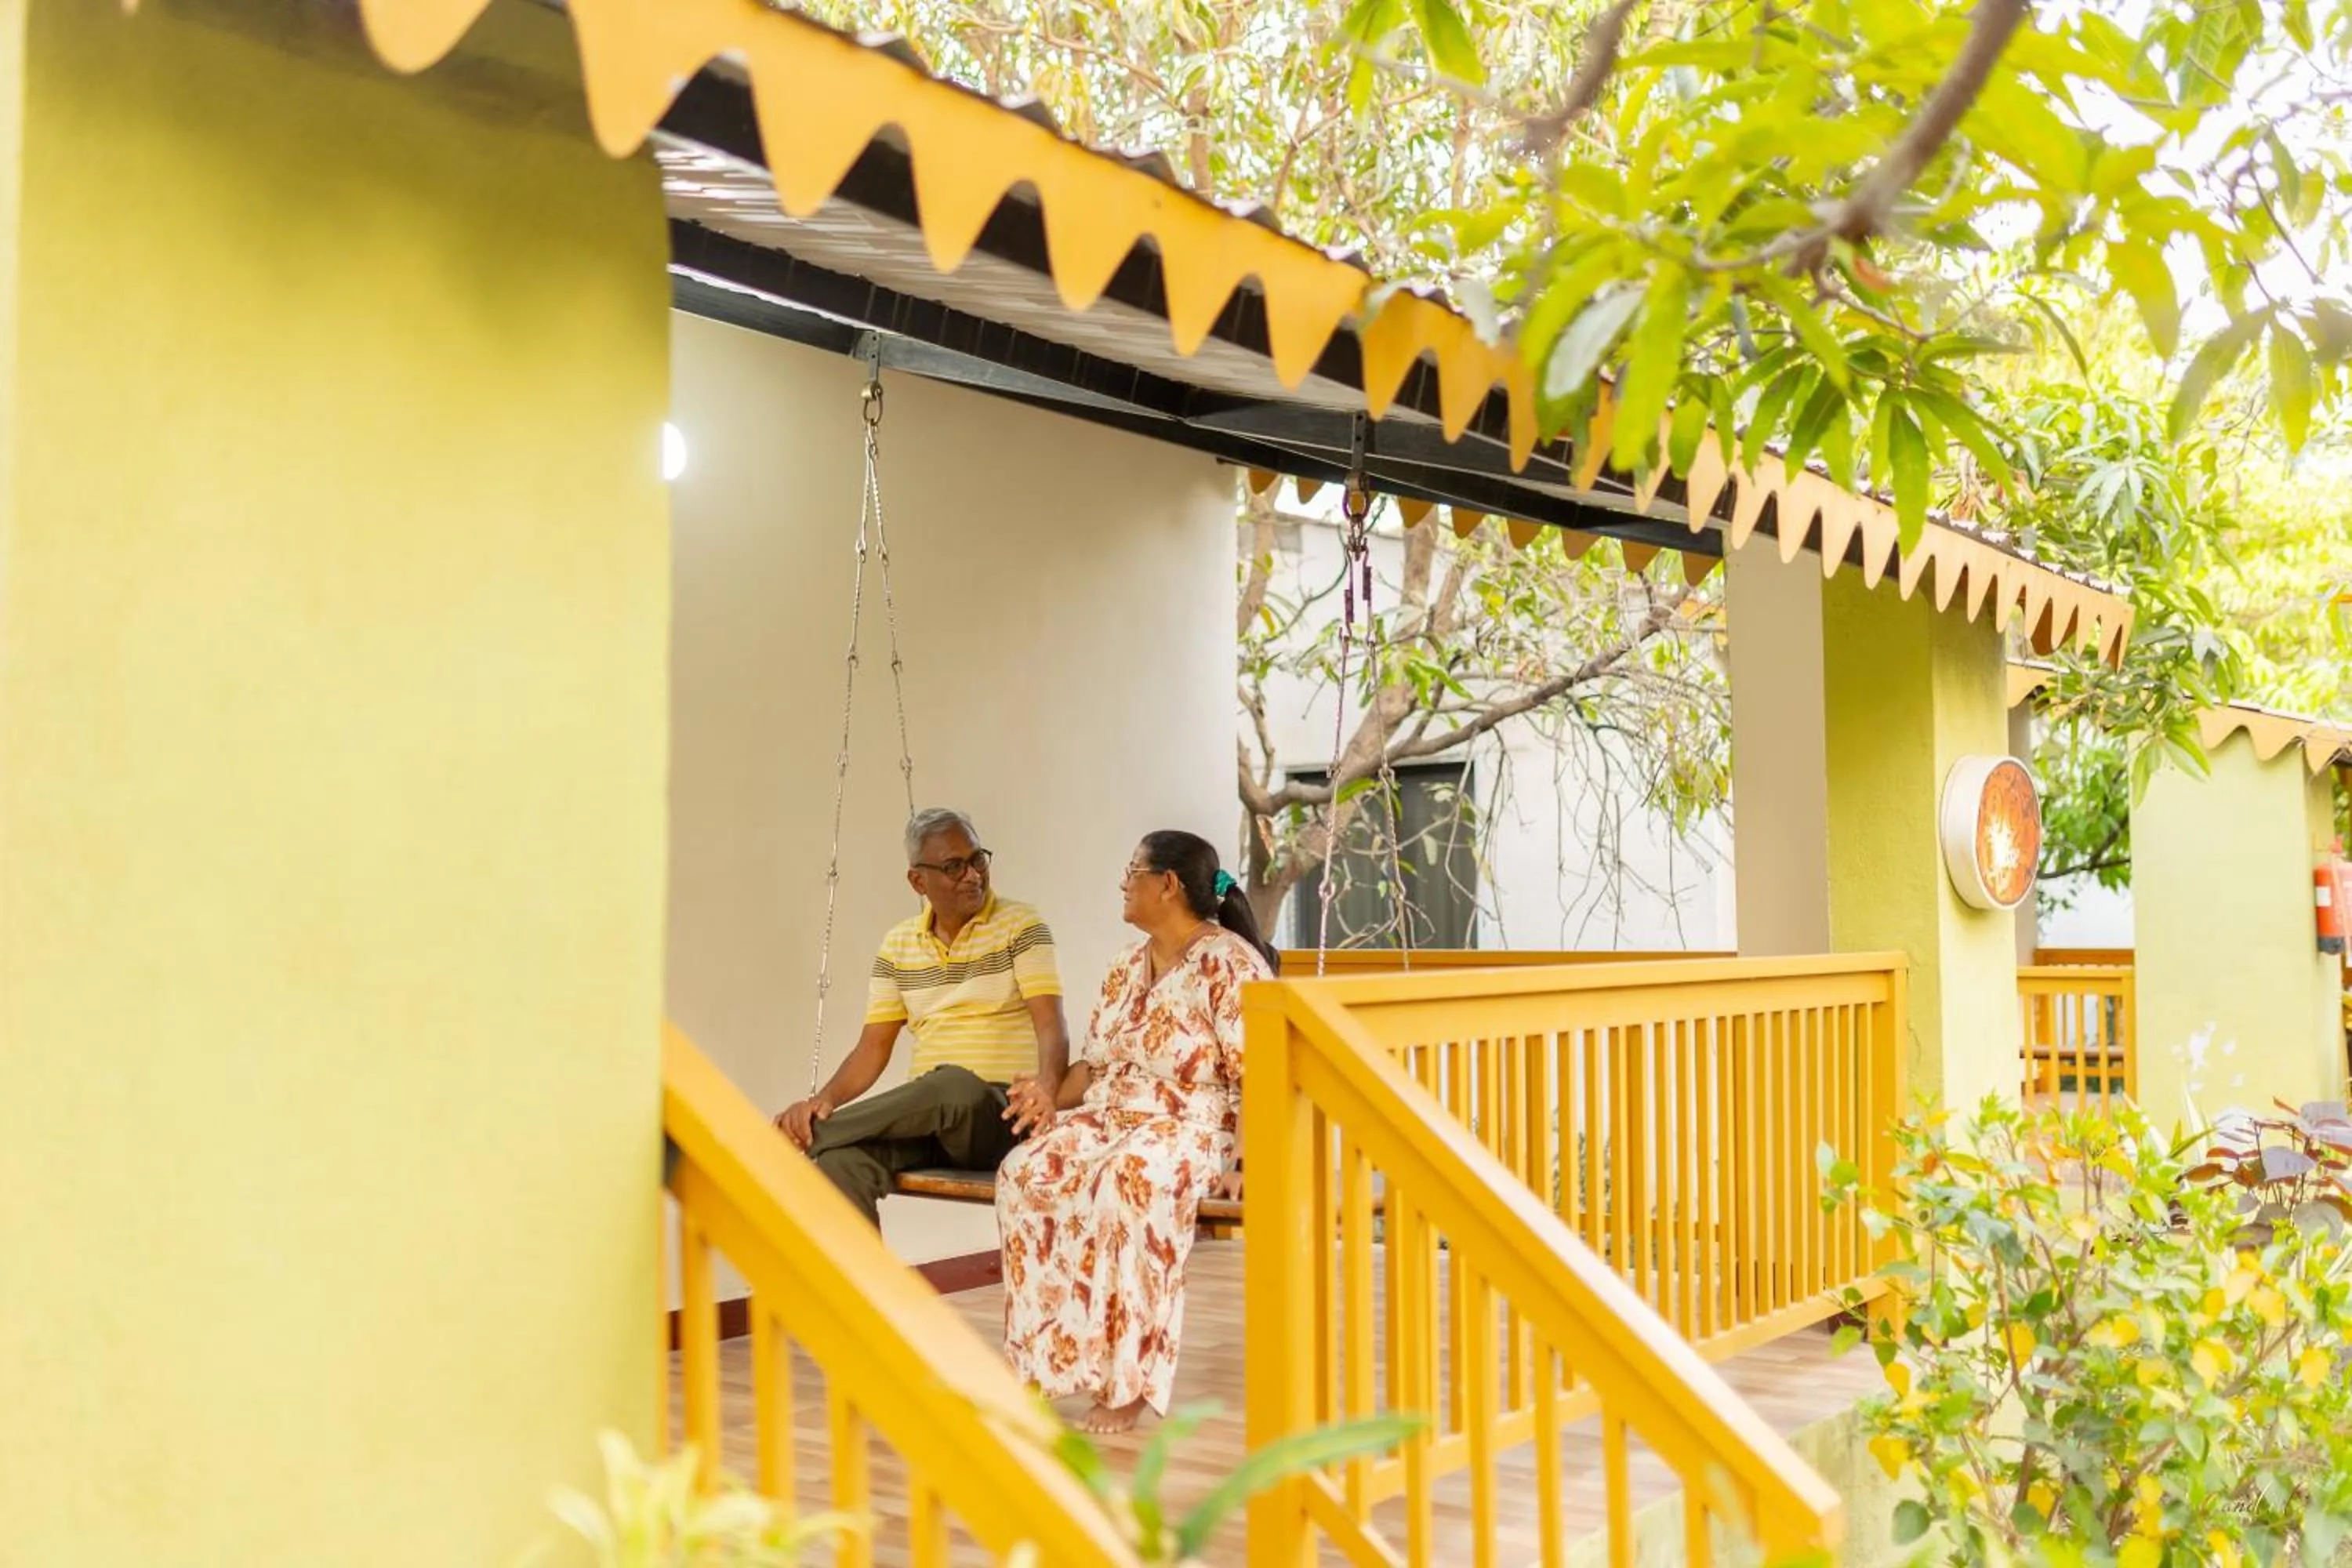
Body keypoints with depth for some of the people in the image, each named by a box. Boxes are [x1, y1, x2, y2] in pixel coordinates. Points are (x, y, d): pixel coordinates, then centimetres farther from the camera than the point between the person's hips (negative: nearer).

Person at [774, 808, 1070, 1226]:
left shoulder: (1020, 926, 1)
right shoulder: (898, 945, 14)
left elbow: (1051, 1025, -10)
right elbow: (874, 1047, 11)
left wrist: (1046, 1086, -33)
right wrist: (826, 1099, -10)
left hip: (1001, 1116, -3)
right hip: (927, 1115, 3)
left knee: (953, 1085, -38)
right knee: (841, 1158, -29)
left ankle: (807, 1133, -21)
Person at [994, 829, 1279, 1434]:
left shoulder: (1229, 963, -9)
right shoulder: (1129, 967, 16)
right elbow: (1097, 1062, 19)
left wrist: (1246, 1162, -25)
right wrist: (1056, 1100, -2)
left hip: (1194, 1129, -7)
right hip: (1111, 1118, 7)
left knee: (1131, 1178, -40)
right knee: (1025, 1172, -22)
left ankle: (1129, 1379, -30)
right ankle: (1041, 1360, -17)